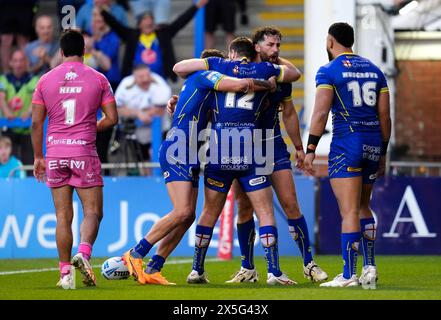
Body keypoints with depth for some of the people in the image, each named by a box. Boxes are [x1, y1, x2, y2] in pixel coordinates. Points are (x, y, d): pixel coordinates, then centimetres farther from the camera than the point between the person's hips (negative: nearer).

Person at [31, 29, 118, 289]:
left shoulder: (46, 81, 5)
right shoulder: (98, 79, 1)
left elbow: (36, 123, 4)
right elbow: (112, 118, 0)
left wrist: (38, 157, 12)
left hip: (55, 153, 2)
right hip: (84, 151, -2)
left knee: (63, 216, 6)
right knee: (93, 212, 2)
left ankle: (65, 273, 3)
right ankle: (84, 253, -24)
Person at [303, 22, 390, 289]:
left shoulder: (329, 72, -3)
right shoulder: (374, 70, 14)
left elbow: (321, 113, -11)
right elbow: (384, 116, 14)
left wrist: (310, 149, -9)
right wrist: (383, 153, 20)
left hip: (346, 143, -6)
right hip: (373, 144, 6)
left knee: (349, 211, -7)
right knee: (363, 208, 19)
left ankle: (349, 275, -9)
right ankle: (370, 267, 12)